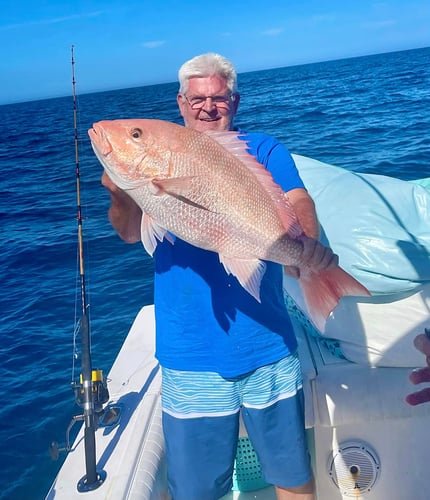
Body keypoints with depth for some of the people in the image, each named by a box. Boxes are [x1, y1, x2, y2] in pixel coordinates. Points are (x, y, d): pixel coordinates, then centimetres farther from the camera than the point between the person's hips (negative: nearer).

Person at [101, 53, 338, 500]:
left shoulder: (264, 150, 4)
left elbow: (297, 203, -13)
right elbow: (132, 232, -12)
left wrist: (307, 243, -35)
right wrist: (121, 195, -34)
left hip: (269, 346, 1)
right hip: (191, 357, 0)